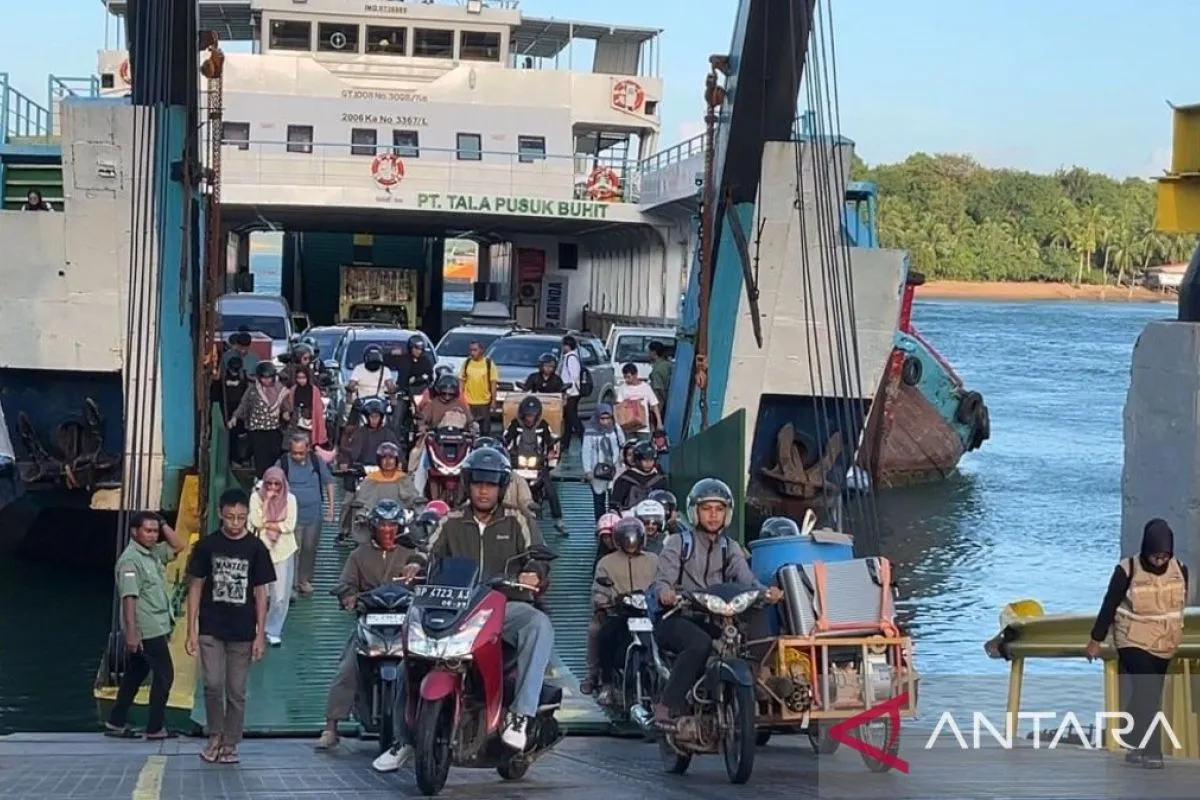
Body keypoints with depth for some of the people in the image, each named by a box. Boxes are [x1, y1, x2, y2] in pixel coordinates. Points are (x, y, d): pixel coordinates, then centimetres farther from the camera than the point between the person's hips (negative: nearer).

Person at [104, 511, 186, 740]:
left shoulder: (153, 553, 11)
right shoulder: (130, 560, -16)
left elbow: (178, 546, 20)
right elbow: (129, 598, -22)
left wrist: (163, 524, 5)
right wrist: (131, 633, -26)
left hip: (156, 628, 9)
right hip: (147, 630, -9)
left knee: (134, 675, 13)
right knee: (164, 674, -5)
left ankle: (115, 723, 19)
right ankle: (155, 728, 1)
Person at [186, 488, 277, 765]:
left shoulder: (256, 549, 0)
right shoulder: (207, 545, 0)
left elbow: (260, 593, 3)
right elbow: (195, 587, 3)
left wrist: (261, 635, -1)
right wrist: (191, 631, -1)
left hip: (242, 633, 0)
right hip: (211, 630, 0)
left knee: (237, 691, 4)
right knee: (213, 684, -12)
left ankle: (230, 744, 16)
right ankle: (215, 736, 8)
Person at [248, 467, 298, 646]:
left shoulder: (289, 499, -2)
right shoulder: (256, 497, -4)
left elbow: (290, 525, -9)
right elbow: (257, 522, -15)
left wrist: (266, 524, -11)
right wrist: (267, 500, -16)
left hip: (283, 551, 1)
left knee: (281, 596, 1)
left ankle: (273, 631, 16)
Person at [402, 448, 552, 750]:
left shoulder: (515, 521, 13)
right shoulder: (452, 522, 17)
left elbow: (538, 556, 3)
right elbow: (430, 551, 9)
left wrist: (533, 572, -21)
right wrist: (416, 565, -15)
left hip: (504, 605, -2)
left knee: (539, 625, -35)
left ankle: (520, 714, -38)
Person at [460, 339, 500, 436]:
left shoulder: (489, 363, -2)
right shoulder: (466, 363, 4)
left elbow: (493, 383, -1)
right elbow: (462, 381, 9)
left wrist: (493, 400, -4)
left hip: (485, 402, -2)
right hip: (468, 402, 2)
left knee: (485, 430, 5)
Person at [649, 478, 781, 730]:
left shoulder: (729, 548, 20)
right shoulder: (678, 544, 8)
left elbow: (745, 577, 1)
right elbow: (662, 580, -5)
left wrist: (764, 591, -23)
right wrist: (665, 593, -32)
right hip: (677, 617, -4)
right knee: (700, 644, -37)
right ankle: (668, 707, -30)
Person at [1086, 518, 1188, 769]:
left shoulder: (1180, 570, -3)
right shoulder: (1127, 570, -15)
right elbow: (1109, 605, -8)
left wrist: (1175, 632, 20)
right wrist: (1096, 640, -4)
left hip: (1164, 646, 4)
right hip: (1134, 643, -4)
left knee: (1147, 695, 8)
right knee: (1147, 694, -13)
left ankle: (1136, 746, 17)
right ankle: (1151, 751, -9)